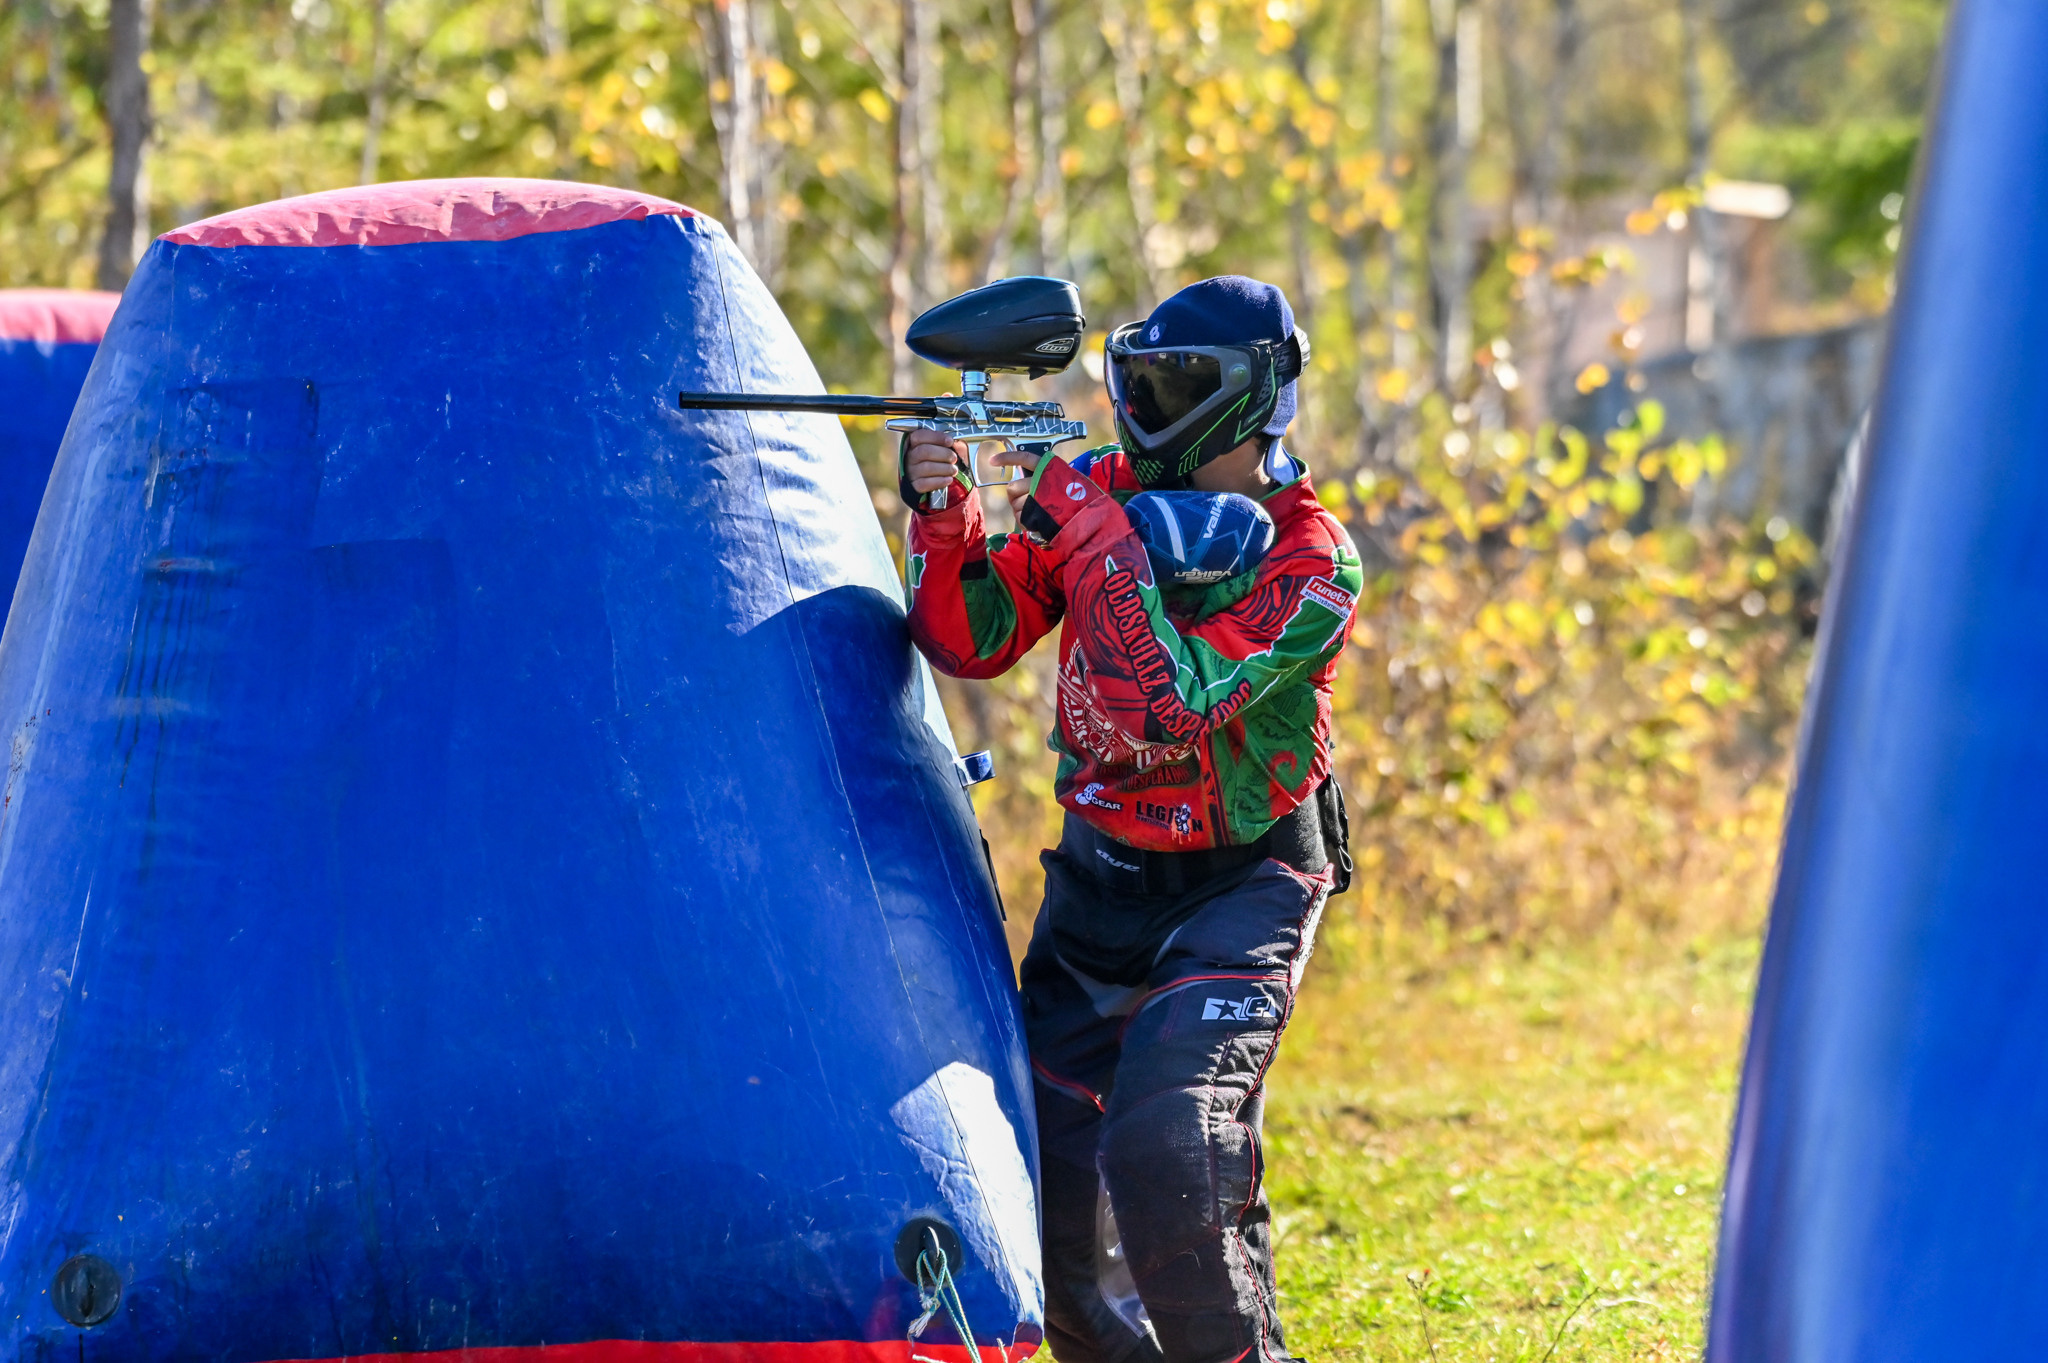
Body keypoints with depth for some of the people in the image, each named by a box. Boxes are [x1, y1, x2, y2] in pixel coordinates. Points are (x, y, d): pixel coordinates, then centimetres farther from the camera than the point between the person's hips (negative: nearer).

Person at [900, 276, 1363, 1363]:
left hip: (1240, 884, -5)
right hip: (1100, 869, 5)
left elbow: (1166, 703, -30)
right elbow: (970, 643, -4)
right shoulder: (1096, 490, -3)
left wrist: (1095, 534, -30)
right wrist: (944, 516, -21)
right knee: (1047, 1171, 4)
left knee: (1166, 1150, -24)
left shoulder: (1310, 563, -18)